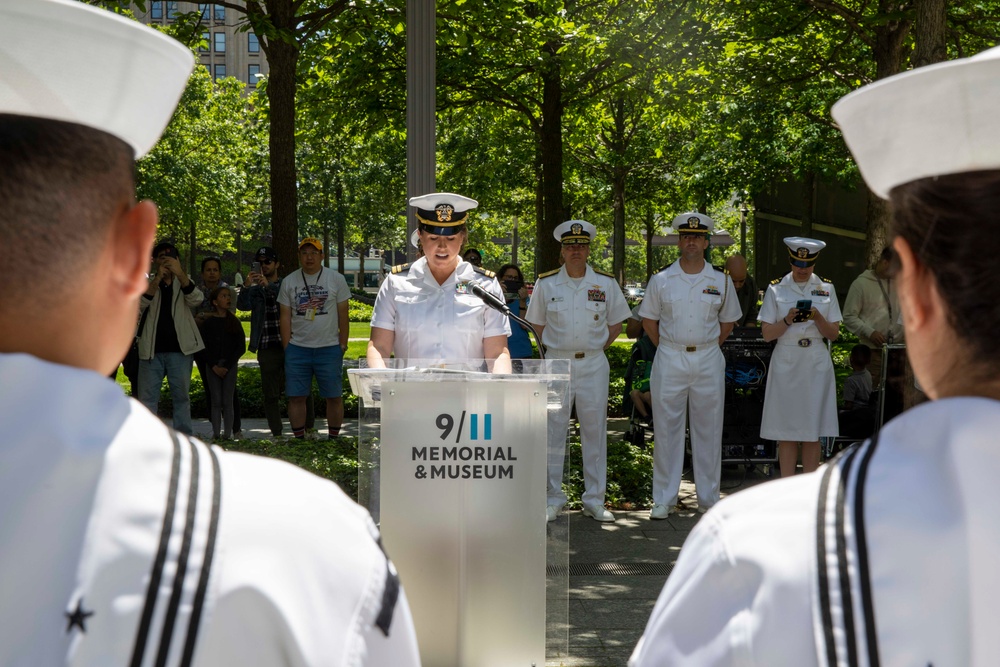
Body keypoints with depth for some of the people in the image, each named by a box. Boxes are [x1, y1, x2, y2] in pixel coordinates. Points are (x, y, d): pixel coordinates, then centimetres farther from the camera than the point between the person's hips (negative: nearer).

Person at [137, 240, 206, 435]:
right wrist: (158, 278, -21)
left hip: (180, 349, 1)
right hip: (151, 350, -1)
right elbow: (140, 304, -12)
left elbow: (196, 299, -12)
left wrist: (179, 273, -26)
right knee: (147, 397, -2)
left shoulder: (183, 282, 9)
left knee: (182, 396, 5)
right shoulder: (147, 282, 7)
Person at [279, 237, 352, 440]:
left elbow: (343, 315, 3)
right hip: (297, 348, 1)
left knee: (334, 396, 2)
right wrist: (286, 348, 1)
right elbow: (285, 317, 7)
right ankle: (299, 439, 12)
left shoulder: (336, 279, 2)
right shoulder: (288, 281, 7)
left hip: (329, 348, -1)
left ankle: (333, 438, 13)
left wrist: (342, 345, -1)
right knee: (296, 397, 2)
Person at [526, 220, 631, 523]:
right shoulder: (546, 284, 2)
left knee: (595, 431, 4)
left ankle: (594, 500, 12)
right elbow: (537, 324, 12)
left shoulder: (605, 284, 3)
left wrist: (596, 347, 3)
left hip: (593, 364, 1)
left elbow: (616, 323, 13)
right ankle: (554, 498, 11)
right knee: (554, 431, 1)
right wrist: (557, 349, 3)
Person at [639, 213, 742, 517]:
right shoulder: (661, 280, 3)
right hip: (669, 361, -1)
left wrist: (706, 348, 7)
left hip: (709, 361, 1)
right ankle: (663, 499, 8)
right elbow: (649, 320, 11)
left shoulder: (721, 281, 6)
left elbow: (728, 322, 15)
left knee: (708, 430, 5)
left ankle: (709, 499, 14)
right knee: (667, 430, 1)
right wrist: (669, 350, 5)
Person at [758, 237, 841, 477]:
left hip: (816, 364, 1)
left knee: (813, 432, 3)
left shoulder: (826, 288, 7)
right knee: (786, 431, 0)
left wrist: (817, 317, -12)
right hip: (786, 363, -1)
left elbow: (834, 334, 5)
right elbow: (767, 333, 0)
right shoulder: (776, 289, 3)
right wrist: (787, 320, -16)